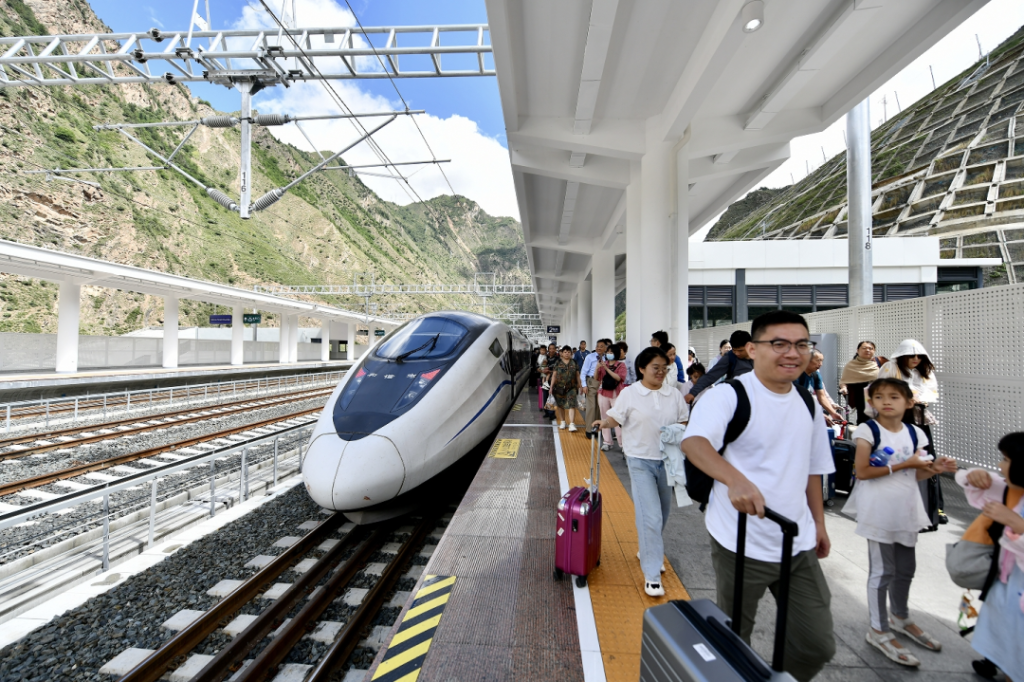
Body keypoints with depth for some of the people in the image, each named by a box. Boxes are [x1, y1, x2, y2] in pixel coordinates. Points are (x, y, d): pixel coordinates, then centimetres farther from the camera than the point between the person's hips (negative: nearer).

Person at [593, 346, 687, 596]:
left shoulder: (674, 396, 3)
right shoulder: (630, 393, -7)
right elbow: (615, 418, -5)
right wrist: (603, 423, -25)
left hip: (667, 460, 5)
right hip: (641, 460, -5)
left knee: (663, 513, 19)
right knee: (650, 517, -8)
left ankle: (647, 551, 44)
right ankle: (652, 575, 5)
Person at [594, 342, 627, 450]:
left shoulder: (621, 364, 0)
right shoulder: (603, 364, 11)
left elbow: (619, 378, -15)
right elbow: (596, 378, 5)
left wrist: (607, 369, -20)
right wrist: (597, 368, -12)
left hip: (616, 394, -4)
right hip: (603, 393, 4)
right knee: (605, 418, 7)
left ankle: (622, 443, -1)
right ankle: (607, 442, 14)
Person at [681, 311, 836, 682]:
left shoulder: (808, 404, 7)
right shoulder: (729, 395, -17)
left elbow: (811, 468, 18)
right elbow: (692, 441, -35)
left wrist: (818, 522, 19)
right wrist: (736, 479, -49)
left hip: (799, 544, 6)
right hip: (741, 545, -6)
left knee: (818, 644, 14)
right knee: (732, 644, 14)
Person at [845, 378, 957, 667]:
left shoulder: (914, 434, 4)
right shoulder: (868, 430, -13)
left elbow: (915, 475, 11)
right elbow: (862, 472, -18)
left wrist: (933, 468, -8)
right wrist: (904, 464, -18)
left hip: (906, 509, 6)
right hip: (878, 511, -6)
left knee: (905, 569, 21)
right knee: (882, 571, 3)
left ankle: (900, 618, 43)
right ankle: (879, 631, 19)